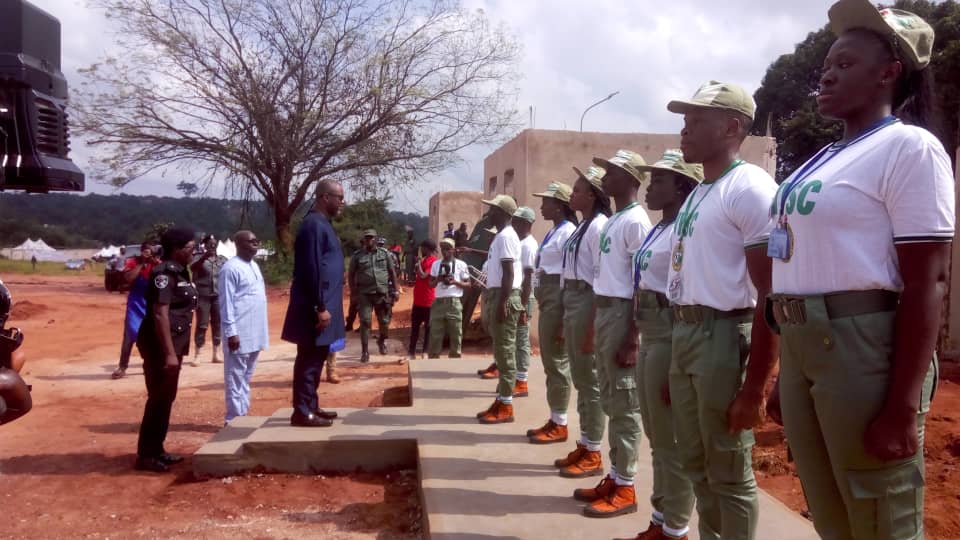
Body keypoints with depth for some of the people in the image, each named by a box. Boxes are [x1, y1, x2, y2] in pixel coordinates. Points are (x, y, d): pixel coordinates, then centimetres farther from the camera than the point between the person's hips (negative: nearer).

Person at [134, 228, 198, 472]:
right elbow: (160, 315, -22)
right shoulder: (164, 274, -16)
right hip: (160, 346, -10)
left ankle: (156, 450, 23)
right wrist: (169, 353, -25)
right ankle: (146, 455, 4)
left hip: (173, 345, 10)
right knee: (158, 399, -4)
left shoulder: (180, 272, 13)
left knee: (166, 398, 14)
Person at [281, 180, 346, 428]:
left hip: (322, 304, 10)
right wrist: (320, 307, -21)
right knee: (309, 359, -4)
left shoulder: (323, 223, 15)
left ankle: (311, 407, 23)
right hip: (315, 307, -10)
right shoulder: (314, 224, -16)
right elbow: (311, 269, -21)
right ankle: (302, 412, 3)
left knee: (315, 359, 14)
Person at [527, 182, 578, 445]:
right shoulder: (553, 233, 15)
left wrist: (563, 318, -20)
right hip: (547, 302, 10)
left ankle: (559, 425, 8)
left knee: (557, 363, -2)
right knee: (550, 363, 14)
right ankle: (554, 421, 24)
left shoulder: (568, 232, -13)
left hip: (558, 301, -10)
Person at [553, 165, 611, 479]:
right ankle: (584, 447, 26)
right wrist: (566, 320, 18)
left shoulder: (599, 226, -13)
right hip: (572, 301, 10)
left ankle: (593, 455, 9)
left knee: (591, 382, -1)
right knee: (580, 380, 15)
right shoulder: (583, 226, 15)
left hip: (588, 303, -10)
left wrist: (593, 327, -20)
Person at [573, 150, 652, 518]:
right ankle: (614, 477, 25)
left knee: (625, 404, -2)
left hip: (622, 314, -10)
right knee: (611, 401, 15)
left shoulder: (636, 222, -12)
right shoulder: (612, 221, 17)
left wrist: (632, 337, -20)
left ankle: (625, 488, 7)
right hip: (604, 312, 10)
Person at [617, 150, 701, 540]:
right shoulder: (660, 228, 14)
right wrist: (636, 337, 16)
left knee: (673, 441, 2)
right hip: (650, 336, 10)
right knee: (657, 438, 18)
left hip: (672, 336, -10)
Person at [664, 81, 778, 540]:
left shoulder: (750, 188, -13)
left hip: (724, 337, -9)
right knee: (697, 464, 19)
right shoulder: (696, 194, 16)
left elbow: (771, 294, -18)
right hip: (684, 334, 9)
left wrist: (754, 387, -20)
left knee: (729, 472, 3)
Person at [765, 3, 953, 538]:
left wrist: (902, 407, -20)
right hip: (800, 347, 8)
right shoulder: (828, 157, 15)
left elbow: (927, 283, -16)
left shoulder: (909, 147, -9)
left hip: (865, 348, -8)